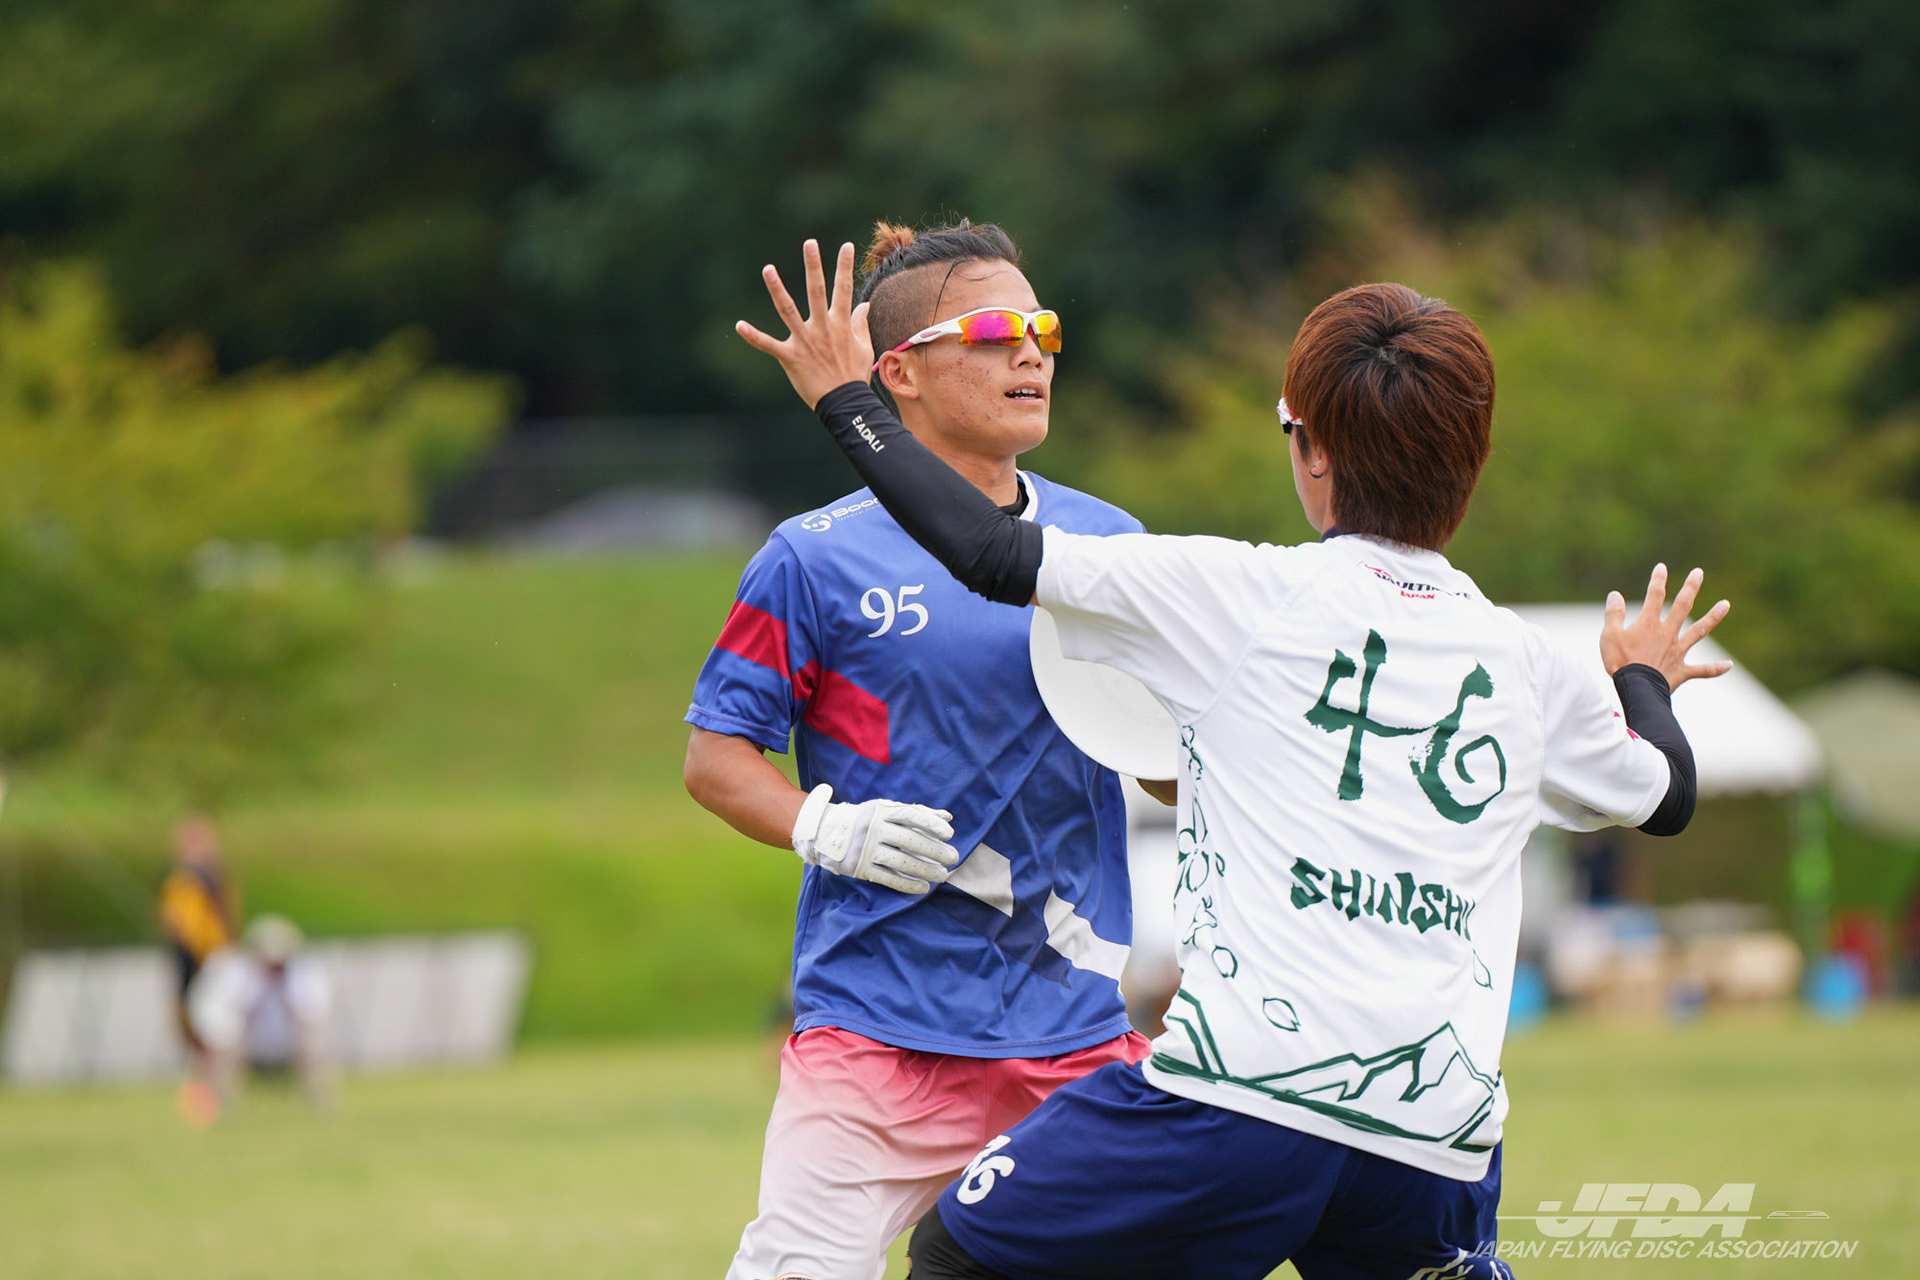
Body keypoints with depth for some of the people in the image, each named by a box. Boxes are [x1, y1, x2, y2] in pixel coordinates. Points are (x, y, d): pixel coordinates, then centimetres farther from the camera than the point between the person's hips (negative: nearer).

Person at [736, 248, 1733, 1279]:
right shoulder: (1528, 664, 14)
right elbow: (1666, 795, 33)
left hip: (1248, 1088, -4)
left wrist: (843, 398, 15)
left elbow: (991, 555, 0)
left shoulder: (1248, 595, 1)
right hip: (1442, 1139, 4)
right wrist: (1645, 680, 56)